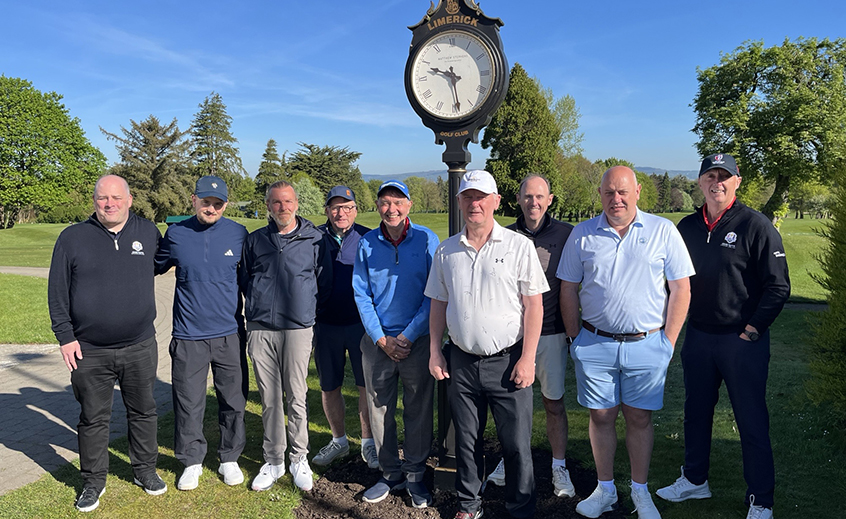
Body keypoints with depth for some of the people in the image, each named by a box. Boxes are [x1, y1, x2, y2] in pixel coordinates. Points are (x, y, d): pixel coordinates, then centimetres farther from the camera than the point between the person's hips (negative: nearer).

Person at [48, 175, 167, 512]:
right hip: (89, 352, -1)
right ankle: (93, 481, 27)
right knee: (93, 418, 10)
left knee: (143, 411, 13)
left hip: (140, 348, 1)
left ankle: (145, 470, 31)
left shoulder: (148, 232, 3)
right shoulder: (73, 238, -1)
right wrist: (65, 336, -4)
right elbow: (57, 292, 1)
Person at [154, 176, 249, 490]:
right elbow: (154, 267, 17)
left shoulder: (238, 234, 0)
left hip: (230, 334, 0)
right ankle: (192, 461, 26)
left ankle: (230, 459, 28)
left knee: (233, 401, 9)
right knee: (188, 403, 7)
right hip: (188, 336, 0)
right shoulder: (175, 234, 1)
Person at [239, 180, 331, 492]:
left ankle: (299, 459, 16)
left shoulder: (313, 240, 3)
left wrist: (303, 305, 8)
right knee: (269, 398, 8)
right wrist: (261, 305, 13)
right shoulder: (254, 240, 10)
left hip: (297, 328, -2)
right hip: (261, 329, 2)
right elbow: (244, 279, 19)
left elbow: (324, 283, 8)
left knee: (296, 397, 2)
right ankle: (273, 461, 19)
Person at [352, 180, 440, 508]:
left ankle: (415, 476, 22)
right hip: (378, 339, 2)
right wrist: (382, 339, -6)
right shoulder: (366, 244, 2)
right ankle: (390, 473, 25)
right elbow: (361, 294, 2)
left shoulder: (426, 240, -3)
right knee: (380, 408, 9)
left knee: (418, 410, 6)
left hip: (417, 339, -2)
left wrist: (408, 335, -10)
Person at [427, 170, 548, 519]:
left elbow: (534, 305, -5)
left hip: (507, 360, -3)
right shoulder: (446, 251, 7)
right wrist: (435, 352, 7)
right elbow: (439, 305, 13)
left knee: (516, 444, 4)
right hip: (461, 362, 3)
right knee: (466, 441, 14)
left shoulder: (519, 246, -4)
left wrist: (527, 358, -10)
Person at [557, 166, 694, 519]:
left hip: (646, 345, -1)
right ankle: (605, 490, 25)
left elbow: (681, 288, 1)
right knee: (601, 416, 9)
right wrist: (576, 338, 4)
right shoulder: (582, 235, 4)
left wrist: (668, 341, -2)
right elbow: (568, 289, 8)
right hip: (595, 344, 1)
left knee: (640, 418, 8)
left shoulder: (663, 231, 1)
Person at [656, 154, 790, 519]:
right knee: (696, 412, 17)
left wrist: (752, 330, -11)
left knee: (752, 421, 4)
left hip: (743, 341, -5)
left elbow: (778, 286, -9)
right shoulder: (687, 227, 6)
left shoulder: (756, 226, -9)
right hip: (697, 338, 5)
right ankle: (694, 480, 34)